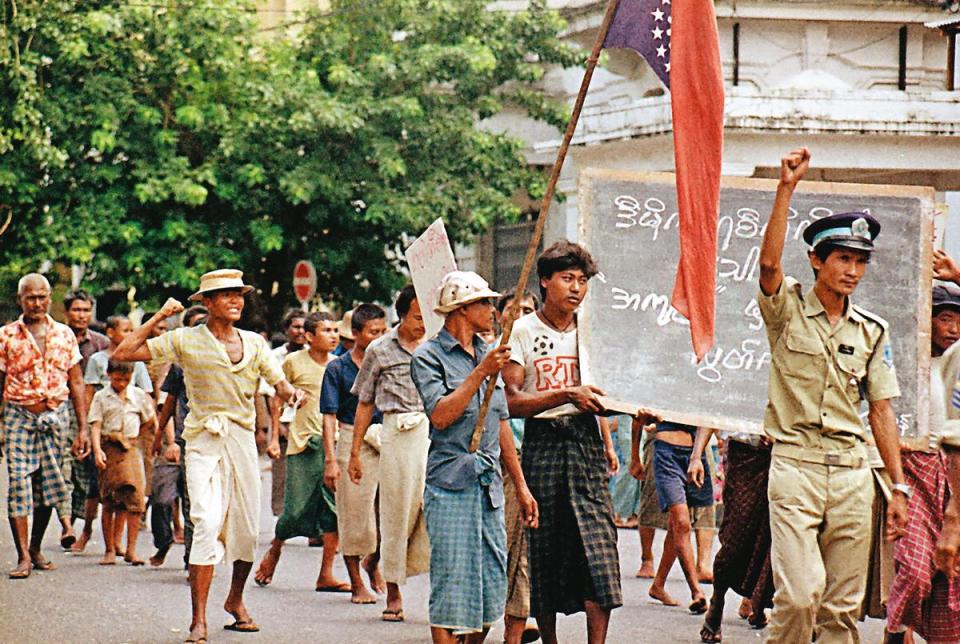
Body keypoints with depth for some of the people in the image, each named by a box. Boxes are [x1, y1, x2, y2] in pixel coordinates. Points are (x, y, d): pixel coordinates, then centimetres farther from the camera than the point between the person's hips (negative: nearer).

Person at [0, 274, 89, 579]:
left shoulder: (64, 334, 7)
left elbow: (76, 383, 9)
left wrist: (83, 428, 5)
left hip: (56, 416, 2)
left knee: (47, 485, 6)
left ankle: (36, 549, 21)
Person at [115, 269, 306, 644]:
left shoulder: (253, 343, 11)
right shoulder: (186, 340, 0)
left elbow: (280, 386, 11)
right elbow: (123, 353, -4)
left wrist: (293, 393, -11)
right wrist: (159, 318, -5)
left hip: (242, 440, 4)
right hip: (204, 442, -4)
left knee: (247, 528, 6)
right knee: (208, 522, -17)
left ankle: (235, 600, 32)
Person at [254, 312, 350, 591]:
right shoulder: (294, 362, 0)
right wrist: (274, 438, 2)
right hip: (303, 444, -4)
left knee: (336, 510, -4)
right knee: (297, 509, -4)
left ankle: (326, 574, 0)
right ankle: (274, 550, 25)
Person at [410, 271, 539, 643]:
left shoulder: (488, 355, 17)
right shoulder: (428, 357, -3)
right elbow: (440, 415, -17)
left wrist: (521, 486, 20)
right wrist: (480, 373, -18)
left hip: (489, 483, 7)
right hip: (451, 485, -6)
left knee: (492, 591, 5)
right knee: (452, 588, -7)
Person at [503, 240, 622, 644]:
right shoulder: (522, 332, -1)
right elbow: (510, 402, -8)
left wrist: (607, 444, 13)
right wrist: (567, 395, -18)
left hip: (586, 443, 3)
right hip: (542, 443, -3)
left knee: (598, 543, -11)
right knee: (543, 549, 2)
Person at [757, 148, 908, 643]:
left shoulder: (872, 332, 12)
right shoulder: (788, 309, 2)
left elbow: (881, 411, 10)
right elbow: (768, 263, -19)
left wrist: (899, 487, 4)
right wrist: (786, 189, -25)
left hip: (852, 472, 4)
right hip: (794, 467, -4)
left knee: (843, 604, 4)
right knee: (800, 593, -17)